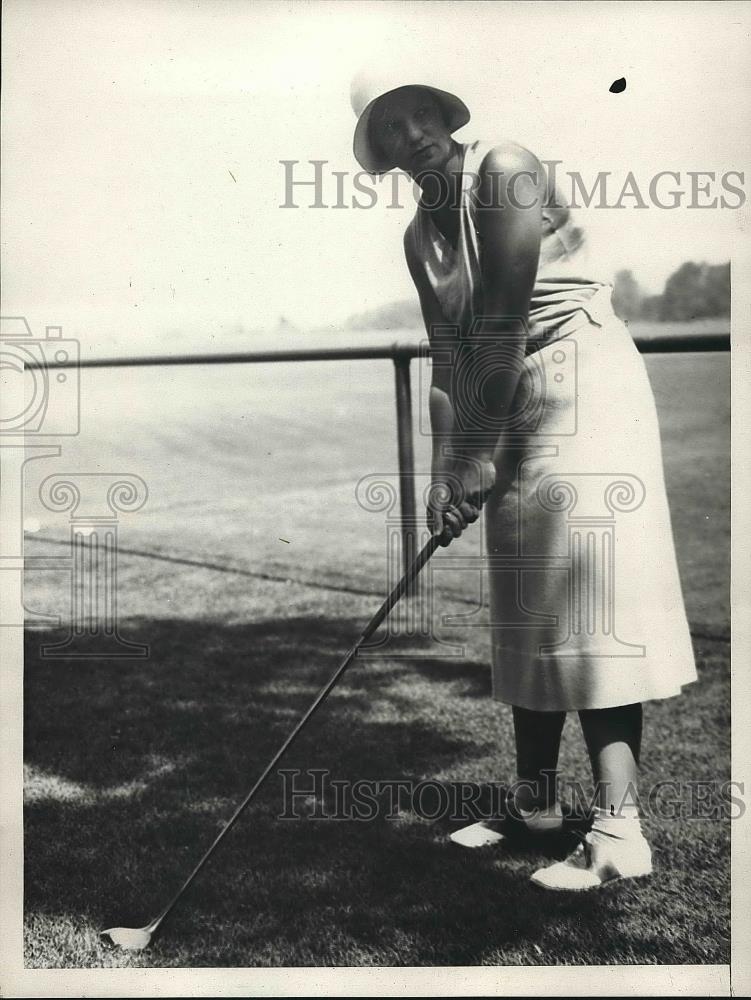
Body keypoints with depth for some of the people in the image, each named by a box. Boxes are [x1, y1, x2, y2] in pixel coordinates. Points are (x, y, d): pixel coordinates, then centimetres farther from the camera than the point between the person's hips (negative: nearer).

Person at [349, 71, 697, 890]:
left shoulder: (505, 171, -11)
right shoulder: (419, 236, 10)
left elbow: (504, 321, -18)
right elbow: (449, 357, 5)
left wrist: (480, 450, -19)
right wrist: (446, 473, -5)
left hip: (583, 383, -8)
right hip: (509, 408, 8)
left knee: (588, 592, -15)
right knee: (524, 607, 9)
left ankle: (618, 827, -13)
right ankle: (535, 799, 20)